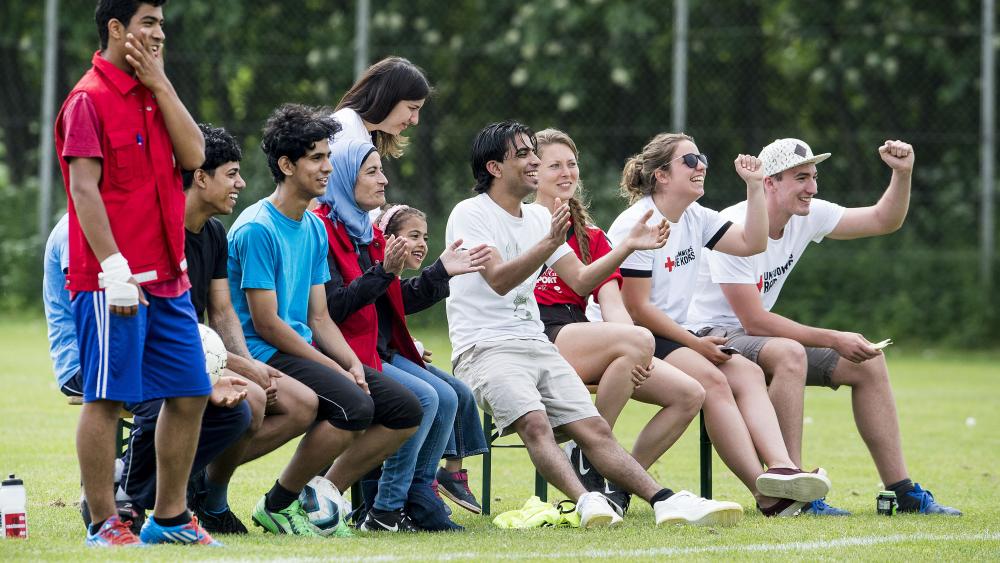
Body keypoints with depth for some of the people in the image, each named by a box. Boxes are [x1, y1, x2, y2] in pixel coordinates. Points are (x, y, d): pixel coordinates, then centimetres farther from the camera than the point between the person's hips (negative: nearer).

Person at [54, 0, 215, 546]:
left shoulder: (153, 94, 16)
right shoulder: (90, 100, -8)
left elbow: (193, 154, 4)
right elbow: (83, 187, -15)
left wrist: (160, 83, -1)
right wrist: (113, 267, -21)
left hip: (168, 280, 8)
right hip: (115, 282, -8)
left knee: (189, 394, 9)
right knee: (106, 399, -4)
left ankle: (170, 518, 17)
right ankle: (103, 524, 0)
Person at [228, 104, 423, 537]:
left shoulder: (314, 229, 14)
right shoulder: (257, 229, -14)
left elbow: (319, 318, 15)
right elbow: (266, 324, -16)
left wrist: (352, 363, -4)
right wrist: (335, 370, -15)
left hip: (306, 350, 9)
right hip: (263, 354, -9)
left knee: (405, 410, 0)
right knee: (353, 405, -31)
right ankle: (278, 505, -14)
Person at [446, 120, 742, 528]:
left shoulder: (539, 218, 19)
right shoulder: (470, 214, -4)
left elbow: (580, 280, 16)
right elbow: (498, 279, -18)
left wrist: (628, 246, 3)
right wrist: (549, 243, -31)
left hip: (537, 344, 7)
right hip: (484, 350, -7)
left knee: (594, 429, -9)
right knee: (534, 422, -31)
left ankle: (666, 502, -22)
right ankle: (586, 503, -47)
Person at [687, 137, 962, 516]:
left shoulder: (807, 216, -1)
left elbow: (883, 221, 9)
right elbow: (754, 322, -26)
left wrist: (903, 174, -11)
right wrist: (834, 340, -24)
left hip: (753, 336, 9)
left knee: (868, 363, -1)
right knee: (789, 354, -38)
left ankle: (903, 493, 1)